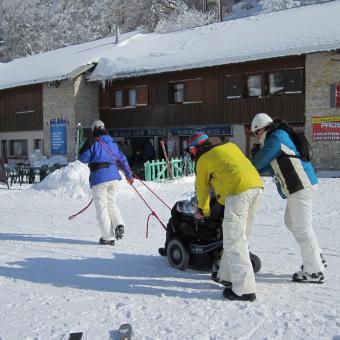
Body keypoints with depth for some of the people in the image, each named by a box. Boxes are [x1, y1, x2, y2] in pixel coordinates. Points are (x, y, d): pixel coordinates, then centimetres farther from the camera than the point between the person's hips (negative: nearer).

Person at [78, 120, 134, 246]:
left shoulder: (91, 142, -2)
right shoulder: (112, 143, 15)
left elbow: (82, 158, -5)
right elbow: (122, 159, 19)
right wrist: (129, 175, 30)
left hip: (99, 178, -5)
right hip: (114, 177, 5)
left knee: (101, 207, 2)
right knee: (112, 203, 20)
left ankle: (108, 237, 1)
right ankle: (119, 225, -3)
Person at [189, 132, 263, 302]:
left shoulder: (203, 160, 11)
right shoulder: (230, 146, 26)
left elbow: (202, 187, 21)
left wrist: (202, 210, 40)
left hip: (239, 190, -7)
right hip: (257, 186, 7)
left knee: (234, 241, -3)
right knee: (239, 236, 18)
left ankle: (244, 289, -7)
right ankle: (227, 275, 28)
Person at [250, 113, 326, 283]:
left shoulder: (276, 137, -13)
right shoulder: (280, 137, 19)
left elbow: (260, 161, -12)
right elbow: (268, 164, 21)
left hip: (301, 186, -11)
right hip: (300, 185, 11)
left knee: (301, 227, -7)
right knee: (291, 222, 20)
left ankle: (314, 271, 0)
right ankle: (316, 258, 27)